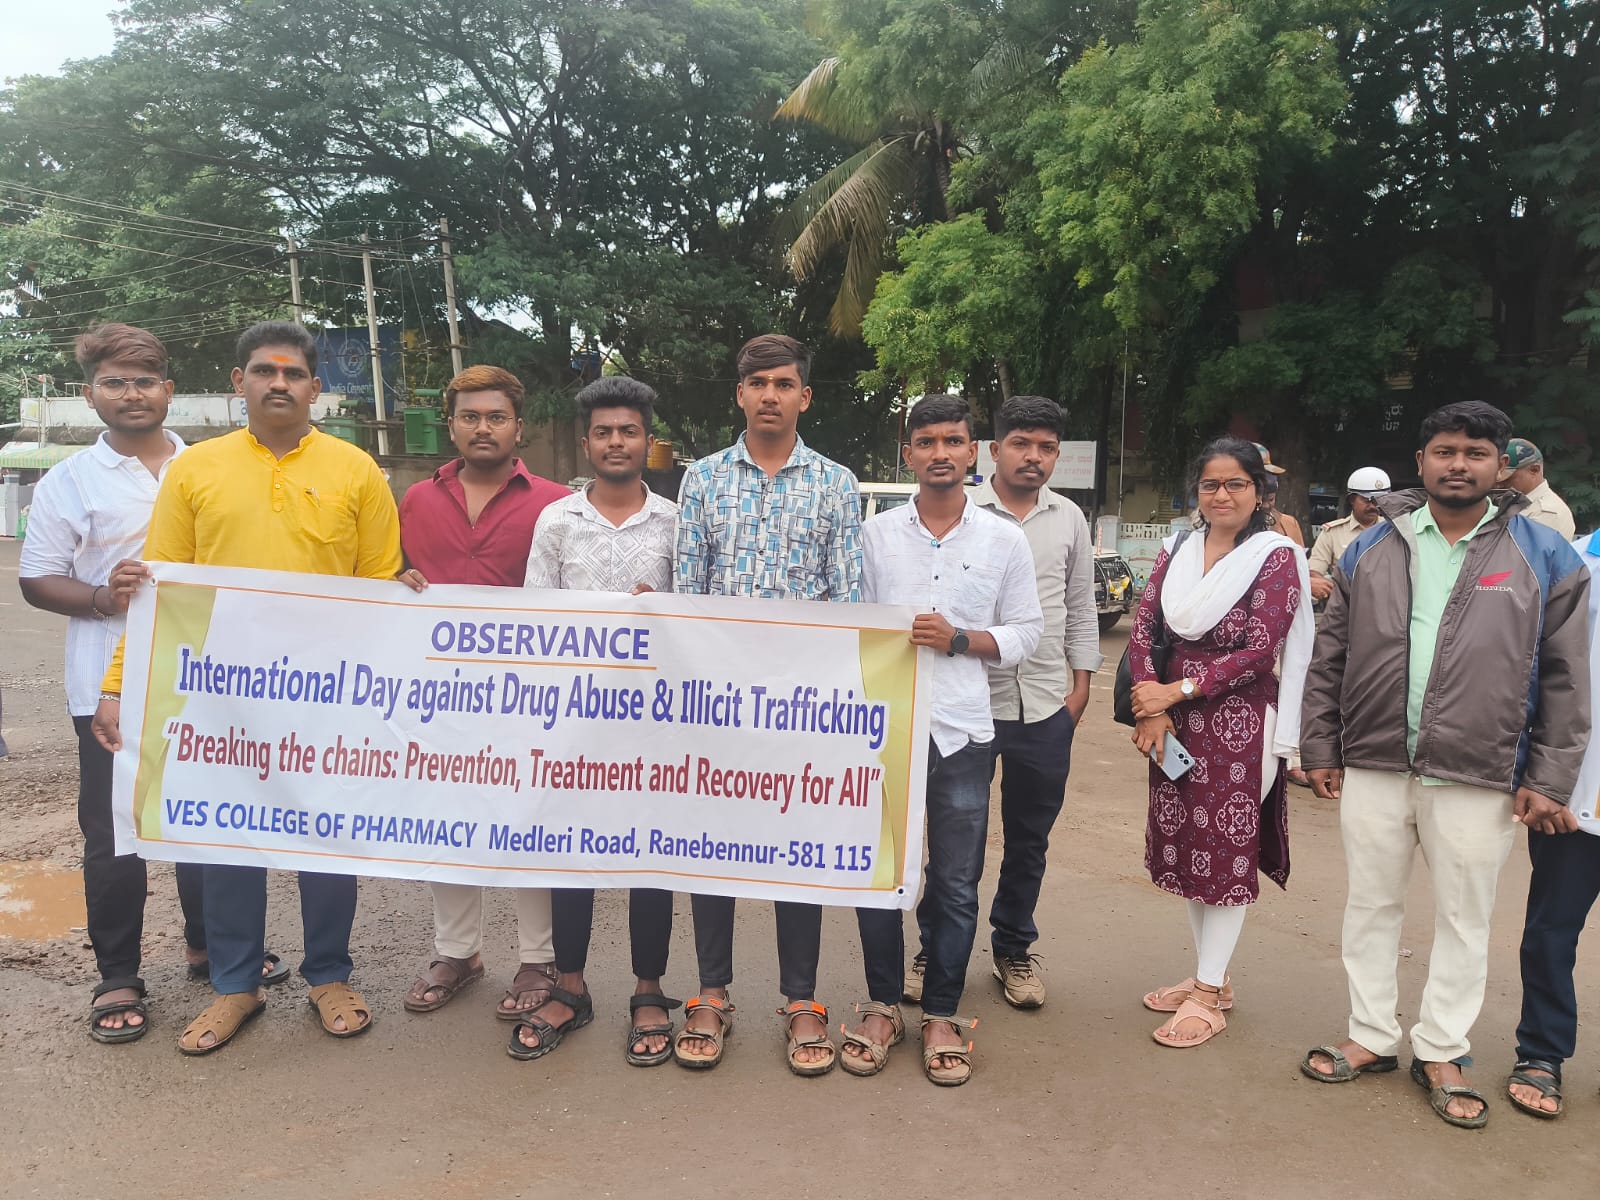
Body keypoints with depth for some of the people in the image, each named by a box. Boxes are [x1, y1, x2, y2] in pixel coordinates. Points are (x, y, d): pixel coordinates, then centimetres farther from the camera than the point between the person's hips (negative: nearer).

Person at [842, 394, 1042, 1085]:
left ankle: (942, 1014, 25)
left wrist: (958, 639, -12)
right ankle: (882, 1006, 25)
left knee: (956, 884, 8)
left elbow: (1025, 634, 5)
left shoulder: (1004, 541, 4)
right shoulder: (874, 535, 5)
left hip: (962, 734, 0)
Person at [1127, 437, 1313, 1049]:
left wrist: (1178, 690, -13)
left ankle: (1208, 996, 13)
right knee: (1187, 844, 12)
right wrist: (1153, 711, -8)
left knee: (1229, 850, 2)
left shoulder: (1276, 557, -7)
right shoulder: (1177, 552, 7)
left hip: (1239, 722, -5)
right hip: (1174, 720, 5)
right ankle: (1208, 975, 28)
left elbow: (1259, 652, -14)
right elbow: (1142, 629, 2)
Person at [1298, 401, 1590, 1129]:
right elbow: (1328, 660, 6)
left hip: (1479, 780, -2)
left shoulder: (1545, 558, 0)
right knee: (1371, 906, 13)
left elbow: (1566, 681, 0)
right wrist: (1320, 749, 3)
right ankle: (1372, 1038, 29)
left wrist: (1548, 780, -4)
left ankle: (1440, 1053, 27)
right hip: (1372, 767, 2)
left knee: (1463, 919, 10)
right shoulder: (1372, 549, 5)